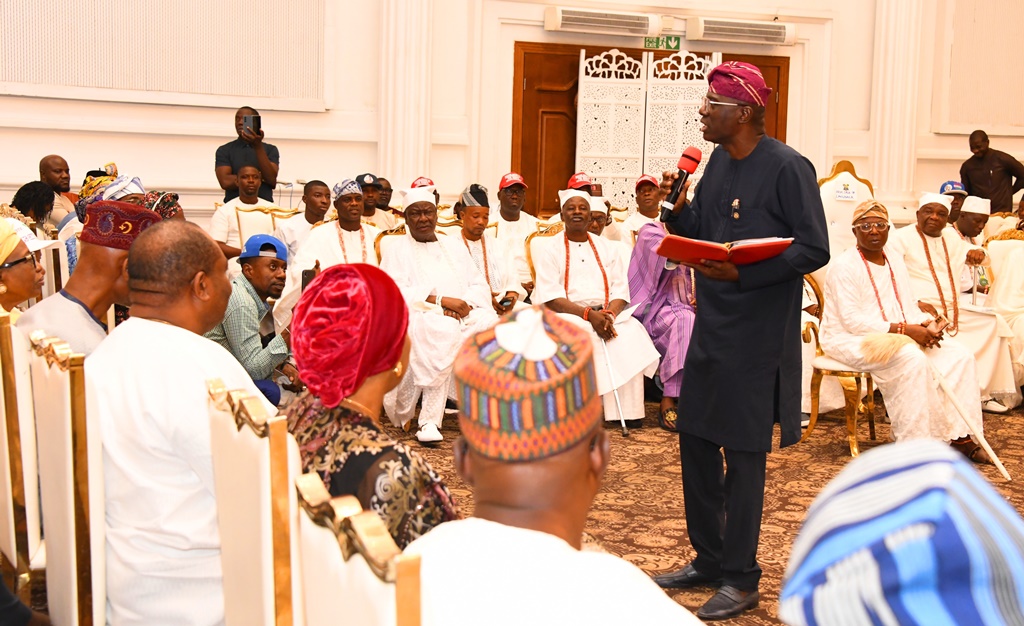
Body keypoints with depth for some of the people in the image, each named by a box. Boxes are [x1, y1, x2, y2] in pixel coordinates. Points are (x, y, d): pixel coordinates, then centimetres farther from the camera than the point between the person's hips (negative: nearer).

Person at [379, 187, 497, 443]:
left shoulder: (454, 245, 23)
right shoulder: (397, 248, 10)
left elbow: (479, 286, 14)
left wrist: (464, 305, -9)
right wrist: (441, 301, -16)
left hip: (462, 317, 4)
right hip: (417, 319, -4)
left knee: (488, 322, -29)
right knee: (440, 330, -37)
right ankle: (429, 419, -26)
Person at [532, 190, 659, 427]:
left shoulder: (606, 248, 17)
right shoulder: (550, 248, 5)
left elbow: (620, 291, 7)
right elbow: (550, 297, -7)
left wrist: (609, 315, -17)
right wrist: (588, 314, -21)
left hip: (606, 314, 3)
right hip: (565, 315, -3)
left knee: (631, 330, -28)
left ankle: (627, 411, -29)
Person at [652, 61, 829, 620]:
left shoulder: (787, 168, -14)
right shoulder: (719, 161, 9)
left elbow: (815, 249, -17)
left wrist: (742, 273, -26)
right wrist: (678, 208, -5)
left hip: (758, 335, -8)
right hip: (711, 326, 8)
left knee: (743, 452, 1)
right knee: (695, 439, 14)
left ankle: (741, 578, 16)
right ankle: (709, 560, 30)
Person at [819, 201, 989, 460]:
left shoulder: (896, 263, 15)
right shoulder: (844, 265, -10)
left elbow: (909, 309, 14)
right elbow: (852, 321, -18)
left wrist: (925, 326, -10)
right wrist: (903, 329, -22)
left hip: (899, 338, 8)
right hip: (851, 340, -8)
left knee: (959, 356, -9)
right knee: (912, 359, -34)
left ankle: (960, 436, -8)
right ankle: (914, 445, -27)